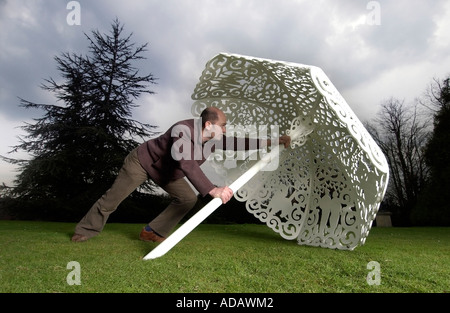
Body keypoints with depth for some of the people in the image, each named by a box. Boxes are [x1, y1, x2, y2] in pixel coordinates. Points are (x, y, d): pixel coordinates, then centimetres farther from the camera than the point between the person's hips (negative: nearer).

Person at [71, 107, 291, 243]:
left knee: (188, 199, -3)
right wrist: (213, 190, -60)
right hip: (142, 161, -7)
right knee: (113, 198, 1)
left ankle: (152, 232, 6)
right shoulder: (183, 131, -38)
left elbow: (237, 144, -8)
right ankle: (86, 230, 25)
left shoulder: (214, 140, -14)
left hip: (167, 171, 7)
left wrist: (270, 142, -15)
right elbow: (187, 164, -51)